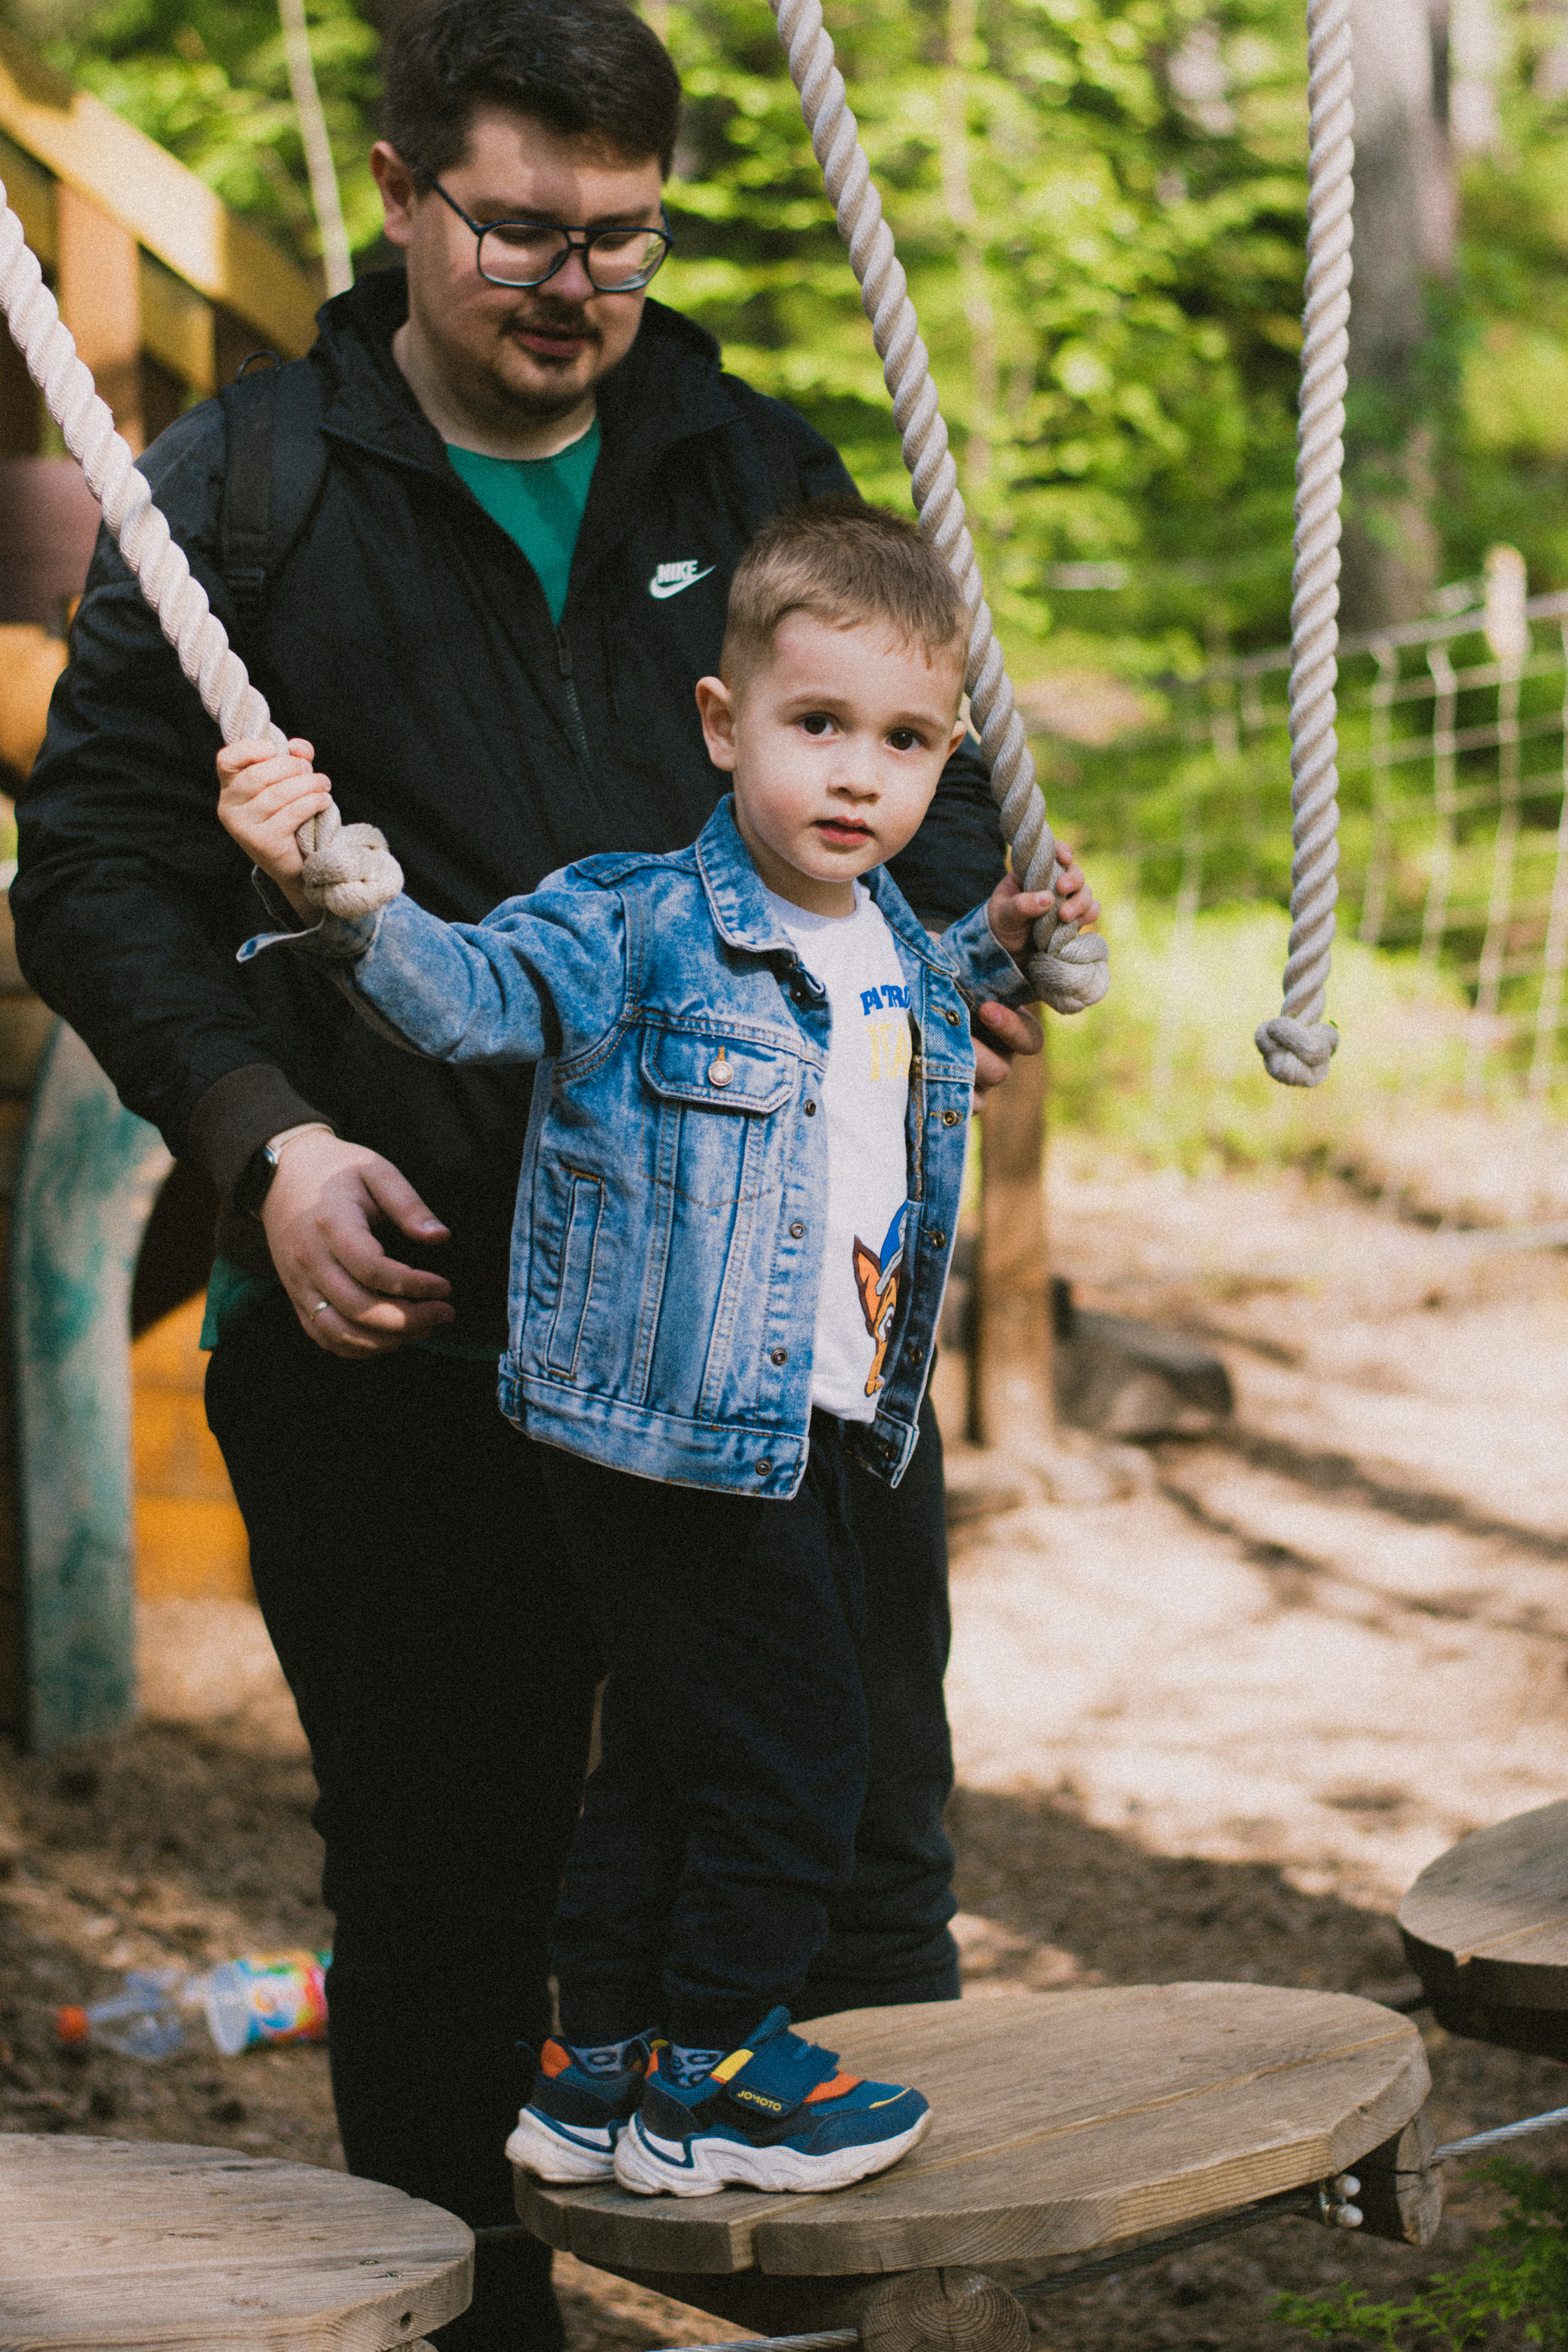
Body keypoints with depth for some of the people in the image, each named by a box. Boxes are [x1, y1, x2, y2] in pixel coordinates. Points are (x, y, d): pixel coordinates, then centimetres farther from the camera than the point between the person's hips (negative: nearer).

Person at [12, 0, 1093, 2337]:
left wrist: (961, 941, -1)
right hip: (408, 1324, -2)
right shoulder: (238, 496, 3)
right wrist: (266, 1137, -15)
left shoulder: (759, 469, 12)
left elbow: (914, 769, 22)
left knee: (856, 1859, 4)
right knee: (446, 1903, 8)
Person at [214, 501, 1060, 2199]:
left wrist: (985, 954, 26)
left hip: (803, 1445, 8)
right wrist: (333, 898, -43)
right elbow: (472, 990, -27)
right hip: (665, 1440, -8)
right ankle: (708, 2077, 13)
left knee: (674, 1762, 16)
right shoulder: (641, 930, -14)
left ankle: (598, 2075, 27)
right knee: (784, 1757, -3)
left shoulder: (896, 960, 11)